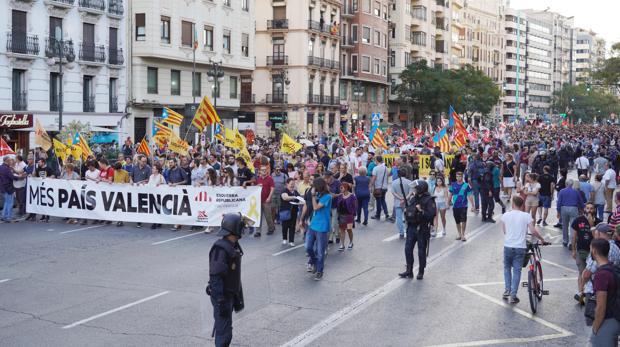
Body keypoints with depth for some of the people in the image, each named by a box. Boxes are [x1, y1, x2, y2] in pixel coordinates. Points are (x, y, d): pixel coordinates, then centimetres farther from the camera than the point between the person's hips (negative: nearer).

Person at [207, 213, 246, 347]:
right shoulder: (221, 249, -22)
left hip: (230, 294, 9)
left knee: (224, 327, 20)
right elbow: (215, 278, -24)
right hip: (222, 295, -9)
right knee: (224, 331, -5)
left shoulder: (234, 246, 8)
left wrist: (238, 297, 20)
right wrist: (221, 302, -25)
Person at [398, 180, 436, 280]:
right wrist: (406, 205, 0)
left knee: (421, 251, 3)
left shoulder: (429, 200, -11)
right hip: (411, 227, 7)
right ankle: (409, 271, 15)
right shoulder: (413, 198, 10)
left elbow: (432, 214, -20)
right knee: (408, 249, 6)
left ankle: (421, 272, 16)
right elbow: (408, 210, 20)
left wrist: (421, 211, -25)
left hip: (422, 229, -7)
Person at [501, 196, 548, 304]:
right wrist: (542, 239, 5)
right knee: (517, 271, 5)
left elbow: (504, 231, 8)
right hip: (520, 247, -1)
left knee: (507, 268, 21)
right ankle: (513, 295, 2)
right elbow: (533, 231, -10)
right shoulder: (526, 216, -5)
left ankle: (507, 291, 16)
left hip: (508, 246, 1)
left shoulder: (505, 215, 0)